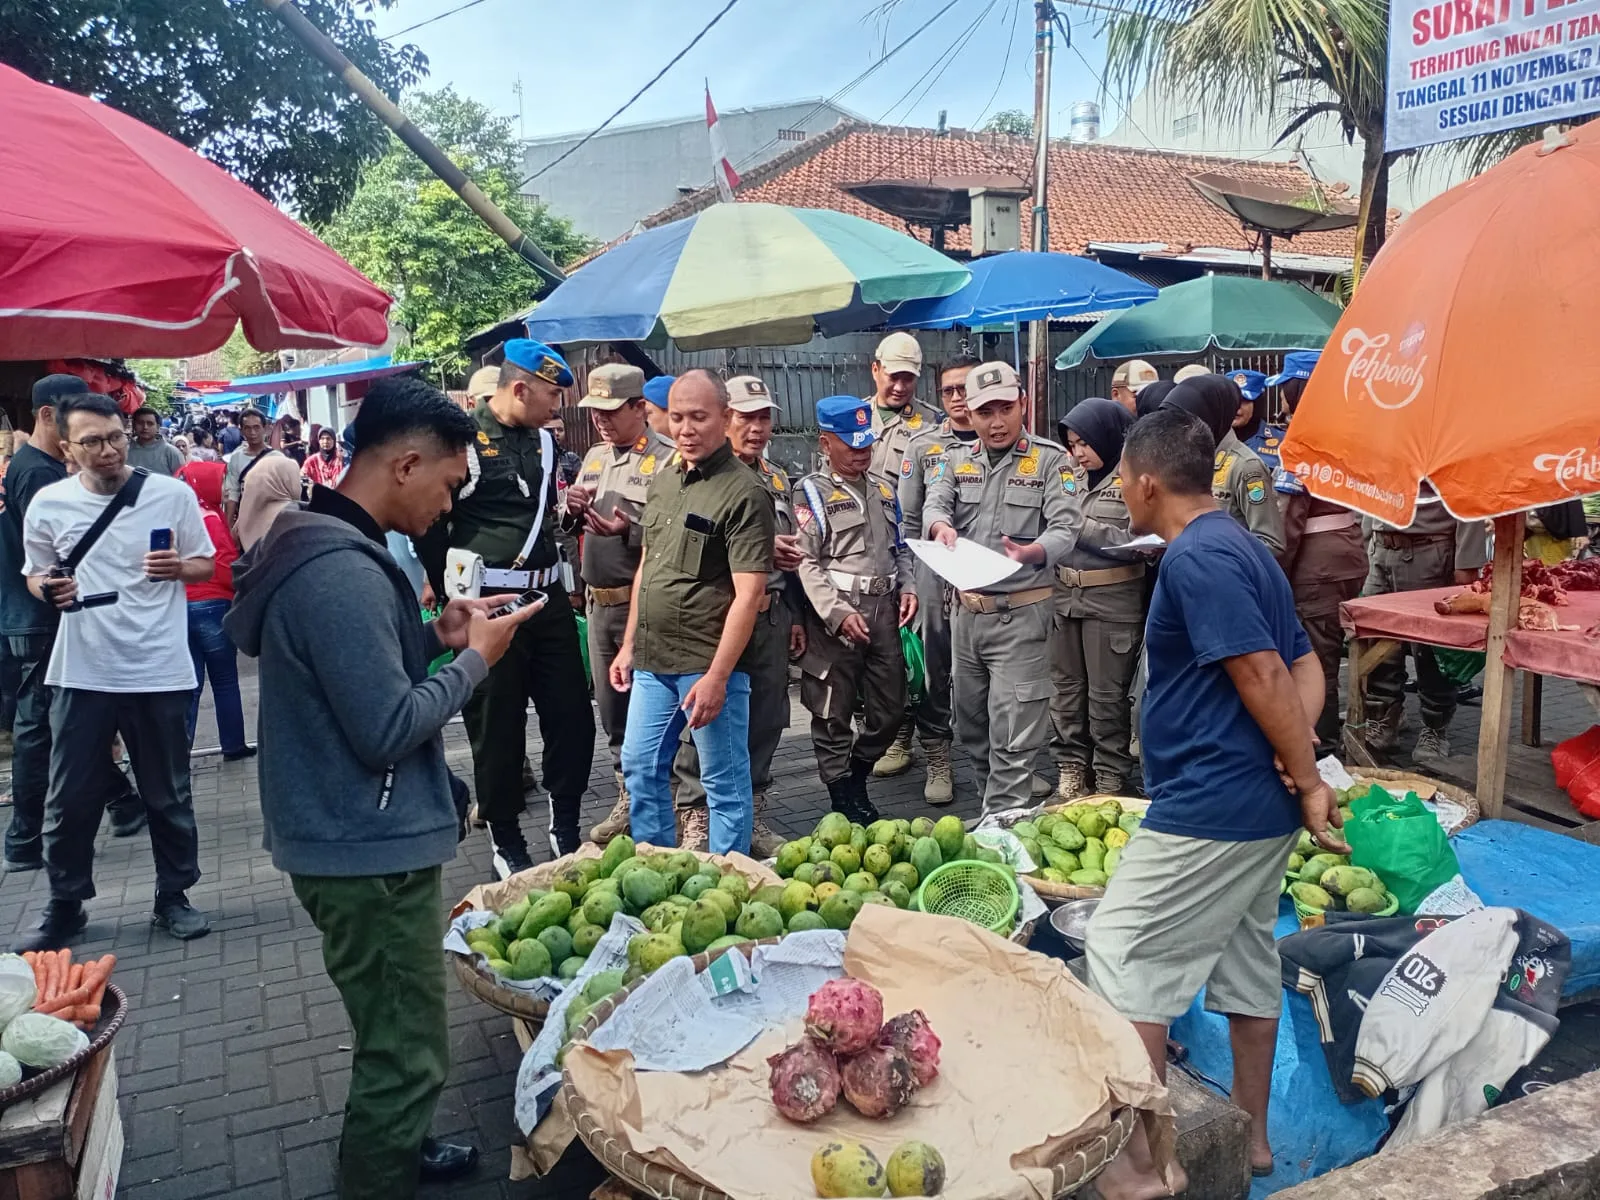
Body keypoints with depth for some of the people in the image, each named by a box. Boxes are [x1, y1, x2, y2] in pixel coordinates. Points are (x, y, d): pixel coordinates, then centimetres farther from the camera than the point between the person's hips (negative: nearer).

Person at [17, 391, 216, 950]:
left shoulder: (173, 494, -4)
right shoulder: (48, 504, -1)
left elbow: (206, 564, 5)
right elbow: (35, 575, 12)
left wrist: (177, 567, -17)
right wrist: (48, 588, -11)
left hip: (158, 670, -1)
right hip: (80, 672, 1)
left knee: (168, 795, 11)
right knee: (70, 797, 9)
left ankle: (172, 896, 27)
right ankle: (65, 905, 27)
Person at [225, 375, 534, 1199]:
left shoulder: (316, 545, 8)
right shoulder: (342, 571, -25)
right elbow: (389, 731, -25)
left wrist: (433, 634, 6)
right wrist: (475, 658, -13)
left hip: (350, 840, 11)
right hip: (370, 852, -11)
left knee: (391, 1037, 26)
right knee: (406, 1054, 3)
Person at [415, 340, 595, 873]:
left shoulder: (544, 441, 13)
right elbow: (430, 523, -5)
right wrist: (453, 597, -3)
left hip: (548, 596, 6)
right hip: (487, 603, -6)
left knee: (572, 717, 7)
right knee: (496, 727, 4)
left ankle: (566, 830, 24)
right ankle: (506, 842, 20)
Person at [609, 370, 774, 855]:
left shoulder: (743, 493, -13)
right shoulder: (662, 482, 11)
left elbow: (748, 593, -18)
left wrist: (717, 676, -21)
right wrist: (629, 645, 16)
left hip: (708, 665, -8)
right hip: (652, 662, 8)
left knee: (724, 781, 5)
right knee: (640, 769, 17)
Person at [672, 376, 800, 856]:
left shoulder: (778, 480, 18)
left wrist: (795, 616, 20)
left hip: (772, 615, 7)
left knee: (767, 720, 10)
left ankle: (752, 814, 24)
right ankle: (695, 821, 10)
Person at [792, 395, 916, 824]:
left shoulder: (883, 491, 17)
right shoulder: (812, 492, -4)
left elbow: (900, 548, 24)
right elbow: (806, 562, -11)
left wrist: (908, 587, 6)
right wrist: (839, 612, -18)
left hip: (884, 610, 6)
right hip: (835, 617, -6)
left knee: (890, 709, 11)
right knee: (833, 715, 3)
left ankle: (856, 775, 32)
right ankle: (845, 799, 17)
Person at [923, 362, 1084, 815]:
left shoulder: (1051, 460, -5)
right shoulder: (958, 461, 10)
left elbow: (1065, 529, -14)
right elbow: (934, 505, -3)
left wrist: (1029, 552, -36)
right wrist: (942, 527, -28)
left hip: (1020, 613, -6)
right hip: (967, 610, 6)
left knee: (1013, 737, -5)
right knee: (971, 725, 17)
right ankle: (994, 809, 33)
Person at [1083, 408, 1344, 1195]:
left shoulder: (1194, 559, -18)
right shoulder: (1242, 548, 13)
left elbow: (1262, 674, -23)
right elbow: (1305, 665, 12)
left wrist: (1308, 781, -15)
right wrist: (1300, 743, -4)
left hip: (1208, 808, -10)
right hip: (1258, 806, 10)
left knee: (1119, 959, -1)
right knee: (1248, 965, 19)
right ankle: (1249, 1133, 34)